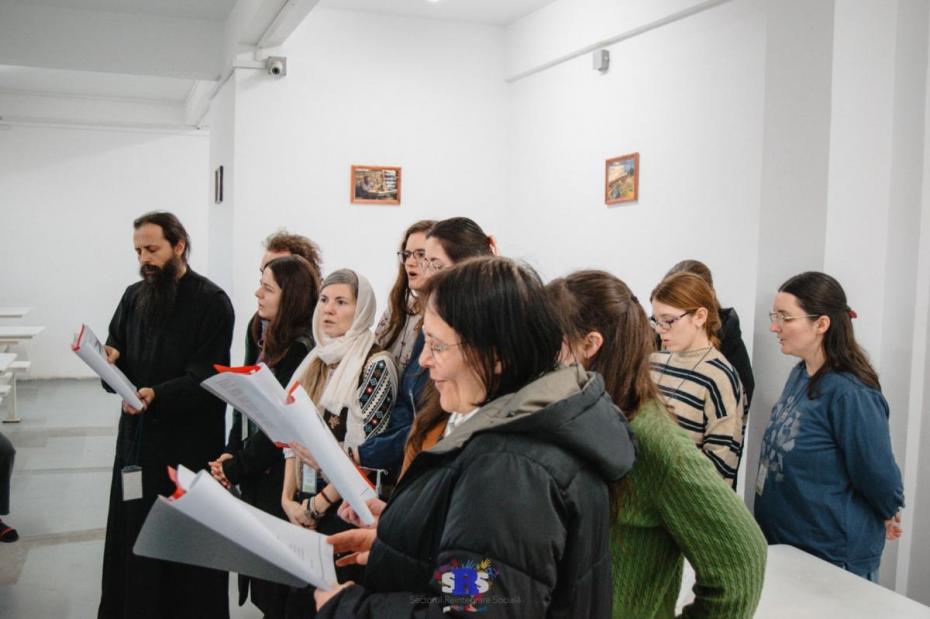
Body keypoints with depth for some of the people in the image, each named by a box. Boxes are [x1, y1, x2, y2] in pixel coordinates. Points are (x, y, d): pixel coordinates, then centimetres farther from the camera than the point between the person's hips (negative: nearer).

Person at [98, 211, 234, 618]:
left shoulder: (211, 302, -9)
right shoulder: (133, 297, 11)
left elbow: (209, 375, -16)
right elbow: (118, 355, 14)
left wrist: (158, 395, -28)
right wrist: (110, 359, -9)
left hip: (189, 439, -5)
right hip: (137, 434, 5)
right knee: (132, 534, 10)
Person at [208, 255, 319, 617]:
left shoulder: (301, 350, -18)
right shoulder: (273, 341, 11)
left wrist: (236, 468, -9)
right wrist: (233, 456, 2)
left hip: (281, 483, -8)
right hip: (260, 479, 8)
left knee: (277, 590, 4)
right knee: (263, 574, 16)